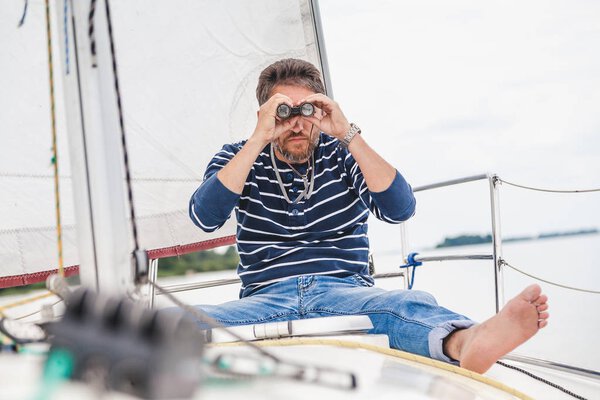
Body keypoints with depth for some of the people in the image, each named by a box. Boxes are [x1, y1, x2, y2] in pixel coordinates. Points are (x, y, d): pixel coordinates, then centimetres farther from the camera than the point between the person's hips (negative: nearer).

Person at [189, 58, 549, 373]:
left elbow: (401, 209, -6)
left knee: (410, 305, -37)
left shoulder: (343, 156, 10)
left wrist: (348, 135, -12)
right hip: (267, 298, 1)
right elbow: (204, 217, -9)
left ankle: (463, 343, -69)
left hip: (346, 292, 0)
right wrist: (258, 139, -12)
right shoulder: (237, 159, 11)